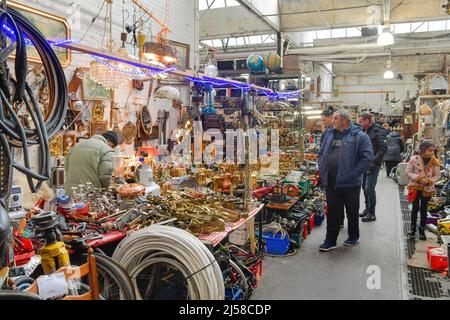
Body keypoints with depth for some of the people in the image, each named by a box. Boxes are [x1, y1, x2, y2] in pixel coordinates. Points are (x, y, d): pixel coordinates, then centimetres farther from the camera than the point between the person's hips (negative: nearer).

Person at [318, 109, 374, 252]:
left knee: (352, 212, 14)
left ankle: (354, 236, 34)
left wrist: (354, 173, -16)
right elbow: (322, 153, 17)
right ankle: (330, 241, 18)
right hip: (331, 182, 4)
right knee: (333, 212, 9)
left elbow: (367, 157, -14)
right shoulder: (329, 134, 9)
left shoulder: (359, 136, -9)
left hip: (350, 183, -4)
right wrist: (322, 170, 5)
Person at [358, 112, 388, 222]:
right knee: (365, 187, 14)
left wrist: (373, 161, -21)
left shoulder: (378, 131, -12)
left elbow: (383, 148, -18)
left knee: (369, 188, -7)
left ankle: (372, 213, 3)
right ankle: (367, 208, 28)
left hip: (373, 165, -8)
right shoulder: (364, 131, 10)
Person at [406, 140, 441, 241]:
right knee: (415, 208, 5)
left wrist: (430, 181, -18)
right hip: (415, 187, -2)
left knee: (424, 209, 9)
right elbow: (408, 172, -6)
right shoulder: (414, 159, -11)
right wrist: (419, 179, -19)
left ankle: (422, 229, 23)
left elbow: (437, 176, 2)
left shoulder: (435, 162, -4)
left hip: (428, 189, 2)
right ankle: (413, 228, 22)